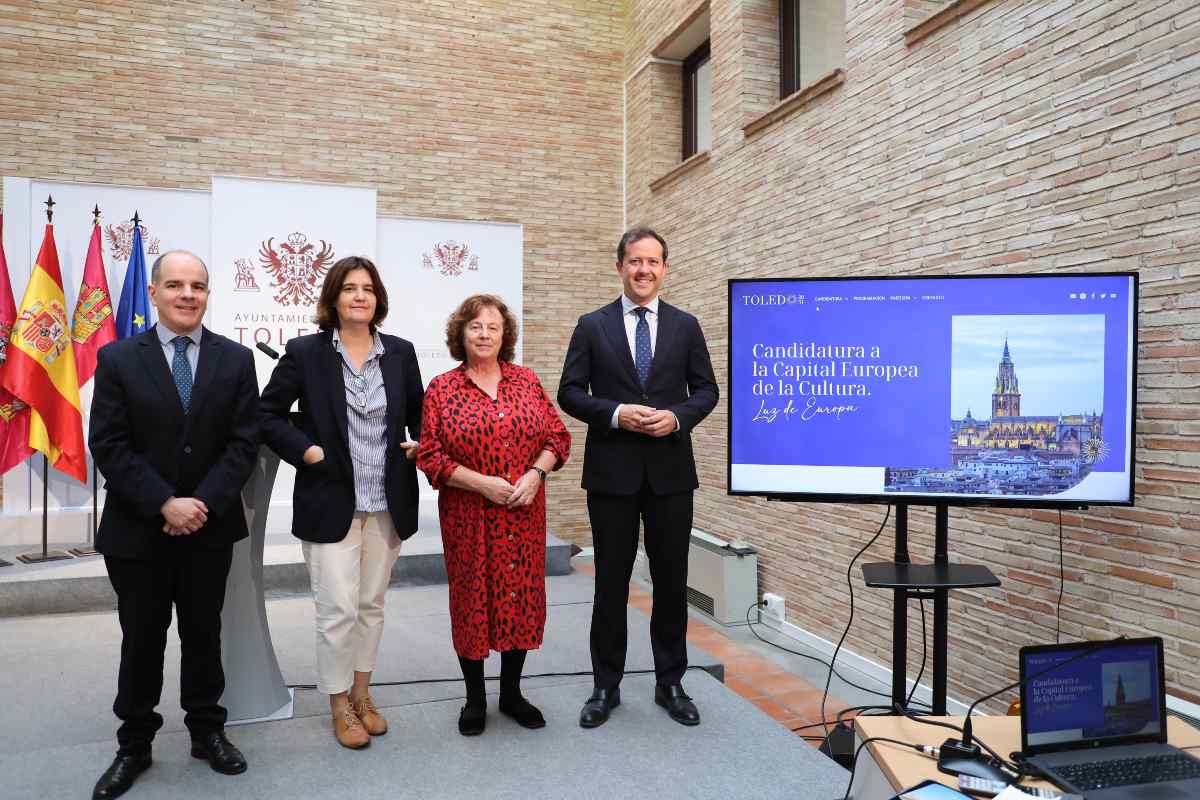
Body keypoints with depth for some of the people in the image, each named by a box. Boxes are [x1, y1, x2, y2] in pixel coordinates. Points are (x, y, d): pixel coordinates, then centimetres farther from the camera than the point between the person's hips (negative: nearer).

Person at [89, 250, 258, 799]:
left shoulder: (236, 360, 1)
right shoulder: (118, 358, -2)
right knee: (142, 639, 10)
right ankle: (134, 745, 27)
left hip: (209, 527, 1)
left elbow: (243, 441, -4)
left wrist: (203, 504, -15)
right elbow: (109, 446, -8)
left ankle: (207, 731, 30)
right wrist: (165, 504, -17)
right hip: (137, 528, -1)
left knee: (204, 633, 13)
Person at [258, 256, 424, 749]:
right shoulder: (305, 352, -4)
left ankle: (362, 693, 31)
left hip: (388, 503, 3)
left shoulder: (400, 352, 4)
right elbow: (268, 413, 0)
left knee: (371, 605, 14)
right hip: (330, 501, -3)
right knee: (338, 610, 0)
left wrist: (418, 444, -5)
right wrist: (305, 451, -12)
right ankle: (340, 704, 19)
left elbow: (420, 412, 14)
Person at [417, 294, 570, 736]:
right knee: (472, 598, 7)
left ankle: (512, 693, 27)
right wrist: (482, 483, -16)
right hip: (469, 517, -2)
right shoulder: (441, 389, -2)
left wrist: (535, 473, -13)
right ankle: (475, 699, 24)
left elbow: (557, 436, 5)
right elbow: (430, 456, -6)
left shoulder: (526, 380, 5)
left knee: (521, 596, 9)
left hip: (524, 514, 2)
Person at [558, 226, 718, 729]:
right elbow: (570, 393, 0)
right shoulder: (592, 326, 3)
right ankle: (606, 686, 21)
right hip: (611, 471, -1)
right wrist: (616, 414, -15)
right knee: (611, 582, 7)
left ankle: (670, 683, 24)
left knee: (671, 580, 8)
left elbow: (706, 389, 6)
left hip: (671, 471, 1)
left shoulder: (686, 326, 7)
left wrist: (678, 416, -13)